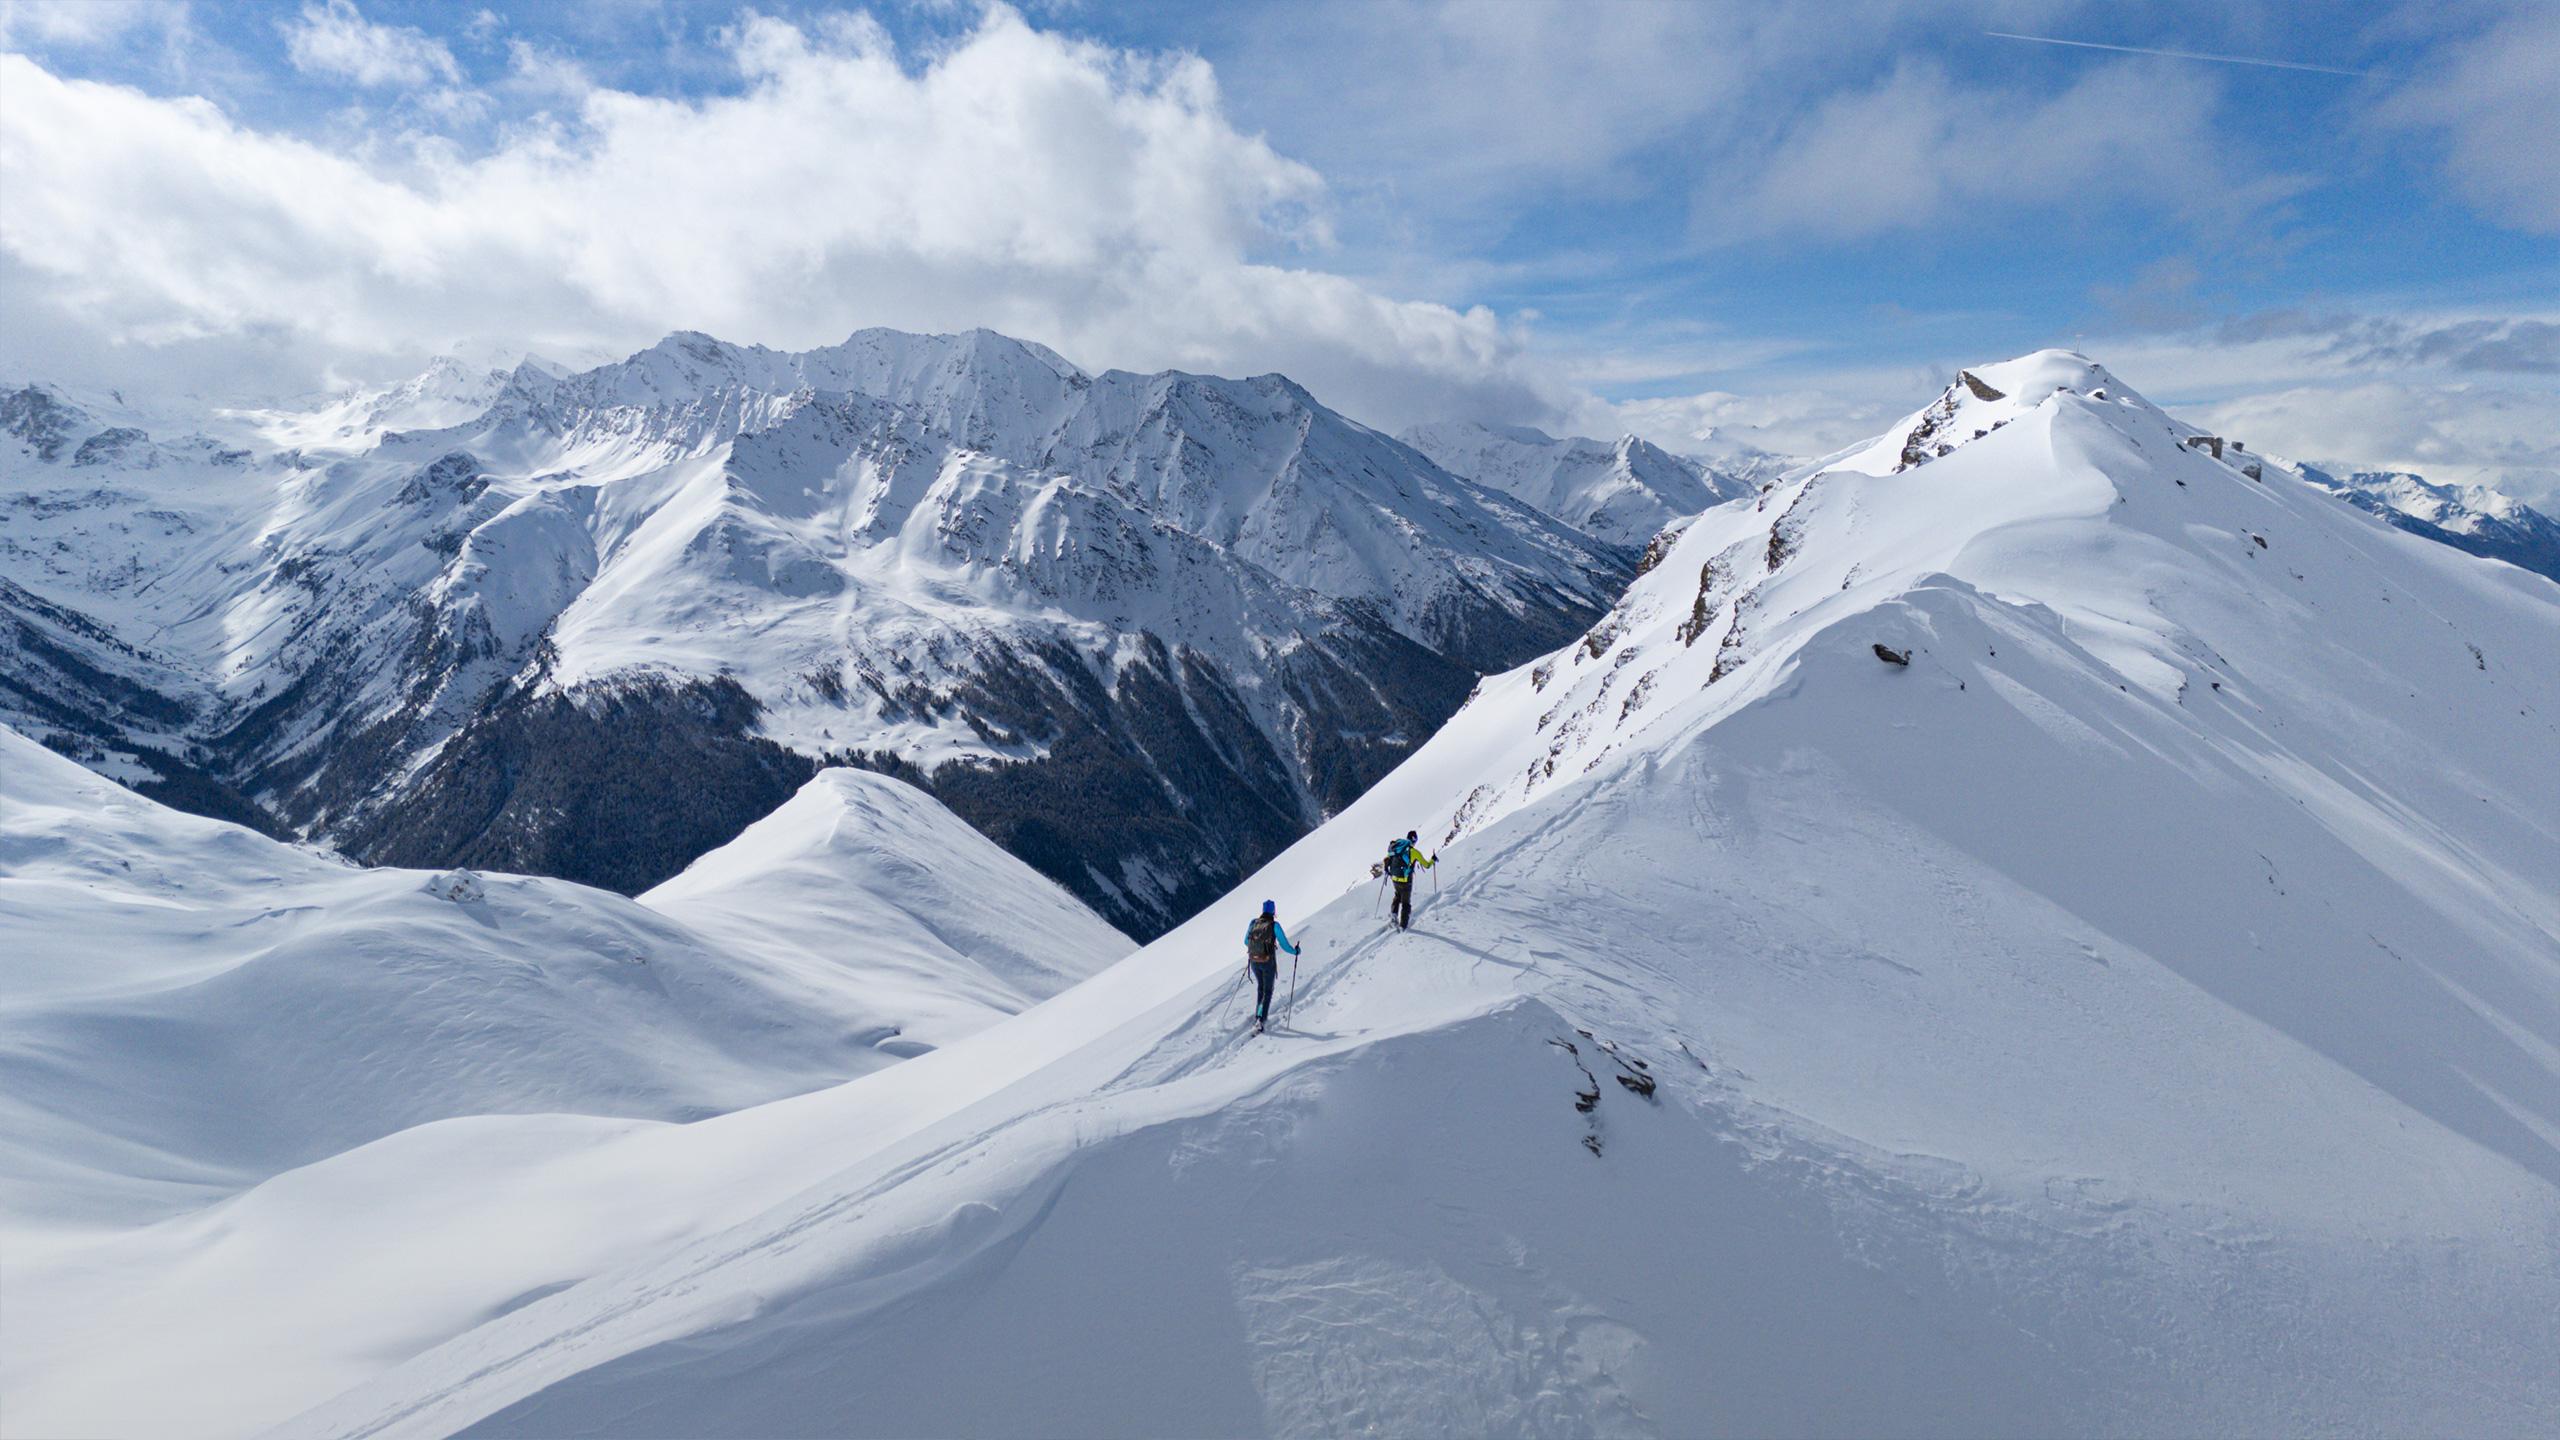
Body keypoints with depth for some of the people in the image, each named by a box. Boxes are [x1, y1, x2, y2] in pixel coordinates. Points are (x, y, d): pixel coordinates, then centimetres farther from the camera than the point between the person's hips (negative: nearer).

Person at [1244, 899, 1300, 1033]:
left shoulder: (1253, 923, -1)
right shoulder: (1274, 925, -13)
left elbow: (1246, 942, 11)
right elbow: (1284, 944, -10)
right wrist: (1295, 951, 9)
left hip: (1254, 961, 4)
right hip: (1268, 963, -4)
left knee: (1260, 987, 27)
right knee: (1268, 991, 8)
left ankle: (1259, 1016, 31)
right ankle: (1260, 1020, -6)